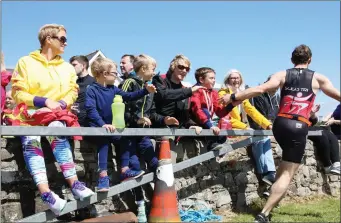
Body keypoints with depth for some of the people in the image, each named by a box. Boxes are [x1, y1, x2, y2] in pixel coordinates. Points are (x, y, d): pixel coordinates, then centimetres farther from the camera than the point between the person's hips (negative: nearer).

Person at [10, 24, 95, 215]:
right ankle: (45, 193, -46)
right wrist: (45, 101, -16)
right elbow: (18, 93, -3)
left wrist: (59, 105, -14)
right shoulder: (26, 62, 3)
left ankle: (74, 184, -39)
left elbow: (72, 92, 8)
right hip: (30, 112, -2)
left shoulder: (67, 67, 15)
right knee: (31, 139, -34)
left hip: (56, 114, 2)